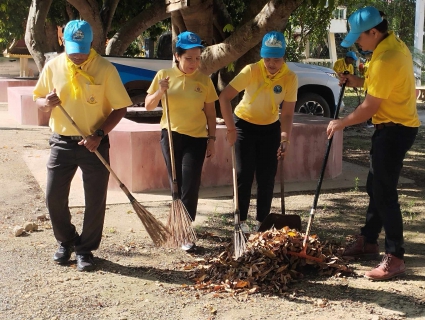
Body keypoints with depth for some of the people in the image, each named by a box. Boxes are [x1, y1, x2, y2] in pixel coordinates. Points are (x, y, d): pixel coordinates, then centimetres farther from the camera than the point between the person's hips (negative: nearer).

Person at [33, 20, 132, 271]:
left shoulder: (106, 69, -10)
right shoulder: (53, 67, -1)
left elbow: (120, 108, -7)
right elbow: (39, 99, 10)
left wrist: (99, 134, -18)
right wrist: (46, 103, -15)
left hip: (94, 145, -2)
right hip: (62, 144, 3)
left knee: (95, 201, 2)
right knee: (54, 197, 5)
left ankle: (85, 250, 20)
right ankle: (66, 241, 29)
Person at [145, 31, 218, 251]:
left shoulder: (204, 80, -2)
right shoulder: (164, 75, -3)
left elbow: (210, 113, 4)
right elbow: (148, 106, 1)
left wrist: (212, 138, 0)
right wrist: (159, 92, -17)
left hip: (196, 137, -1)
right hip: (170, 135, 1)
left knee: (190, 185, -9)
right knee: (176, 184, 12)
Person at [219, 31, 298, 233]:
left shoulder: (290, 78, -18)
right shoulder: (251, 71, -25)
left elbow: (287, 114, -14)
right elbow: (224, 97, -25)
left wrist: (285, 139, -28)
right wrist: (231, 129, -25)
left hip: (270, 128, 2)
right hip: (245, 125, -2)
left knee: (267, 177, 3)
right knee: (244, 175, -3)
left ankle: (262, 221, 15)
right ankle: (242, 220, 10)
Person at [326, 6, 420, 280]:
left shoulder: (386, 59, -24)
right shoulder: (395, 45, 8)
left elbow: (369, 108, -19)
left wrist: (341, 124, -6)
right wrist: (360, 82, 8)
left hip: (394, 130, -11)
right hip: (395, 126, 11)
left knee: (385, 193, -7)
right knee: (375, 187, 17)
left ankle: (395, 258, -2)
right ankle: (368, 241, 29)